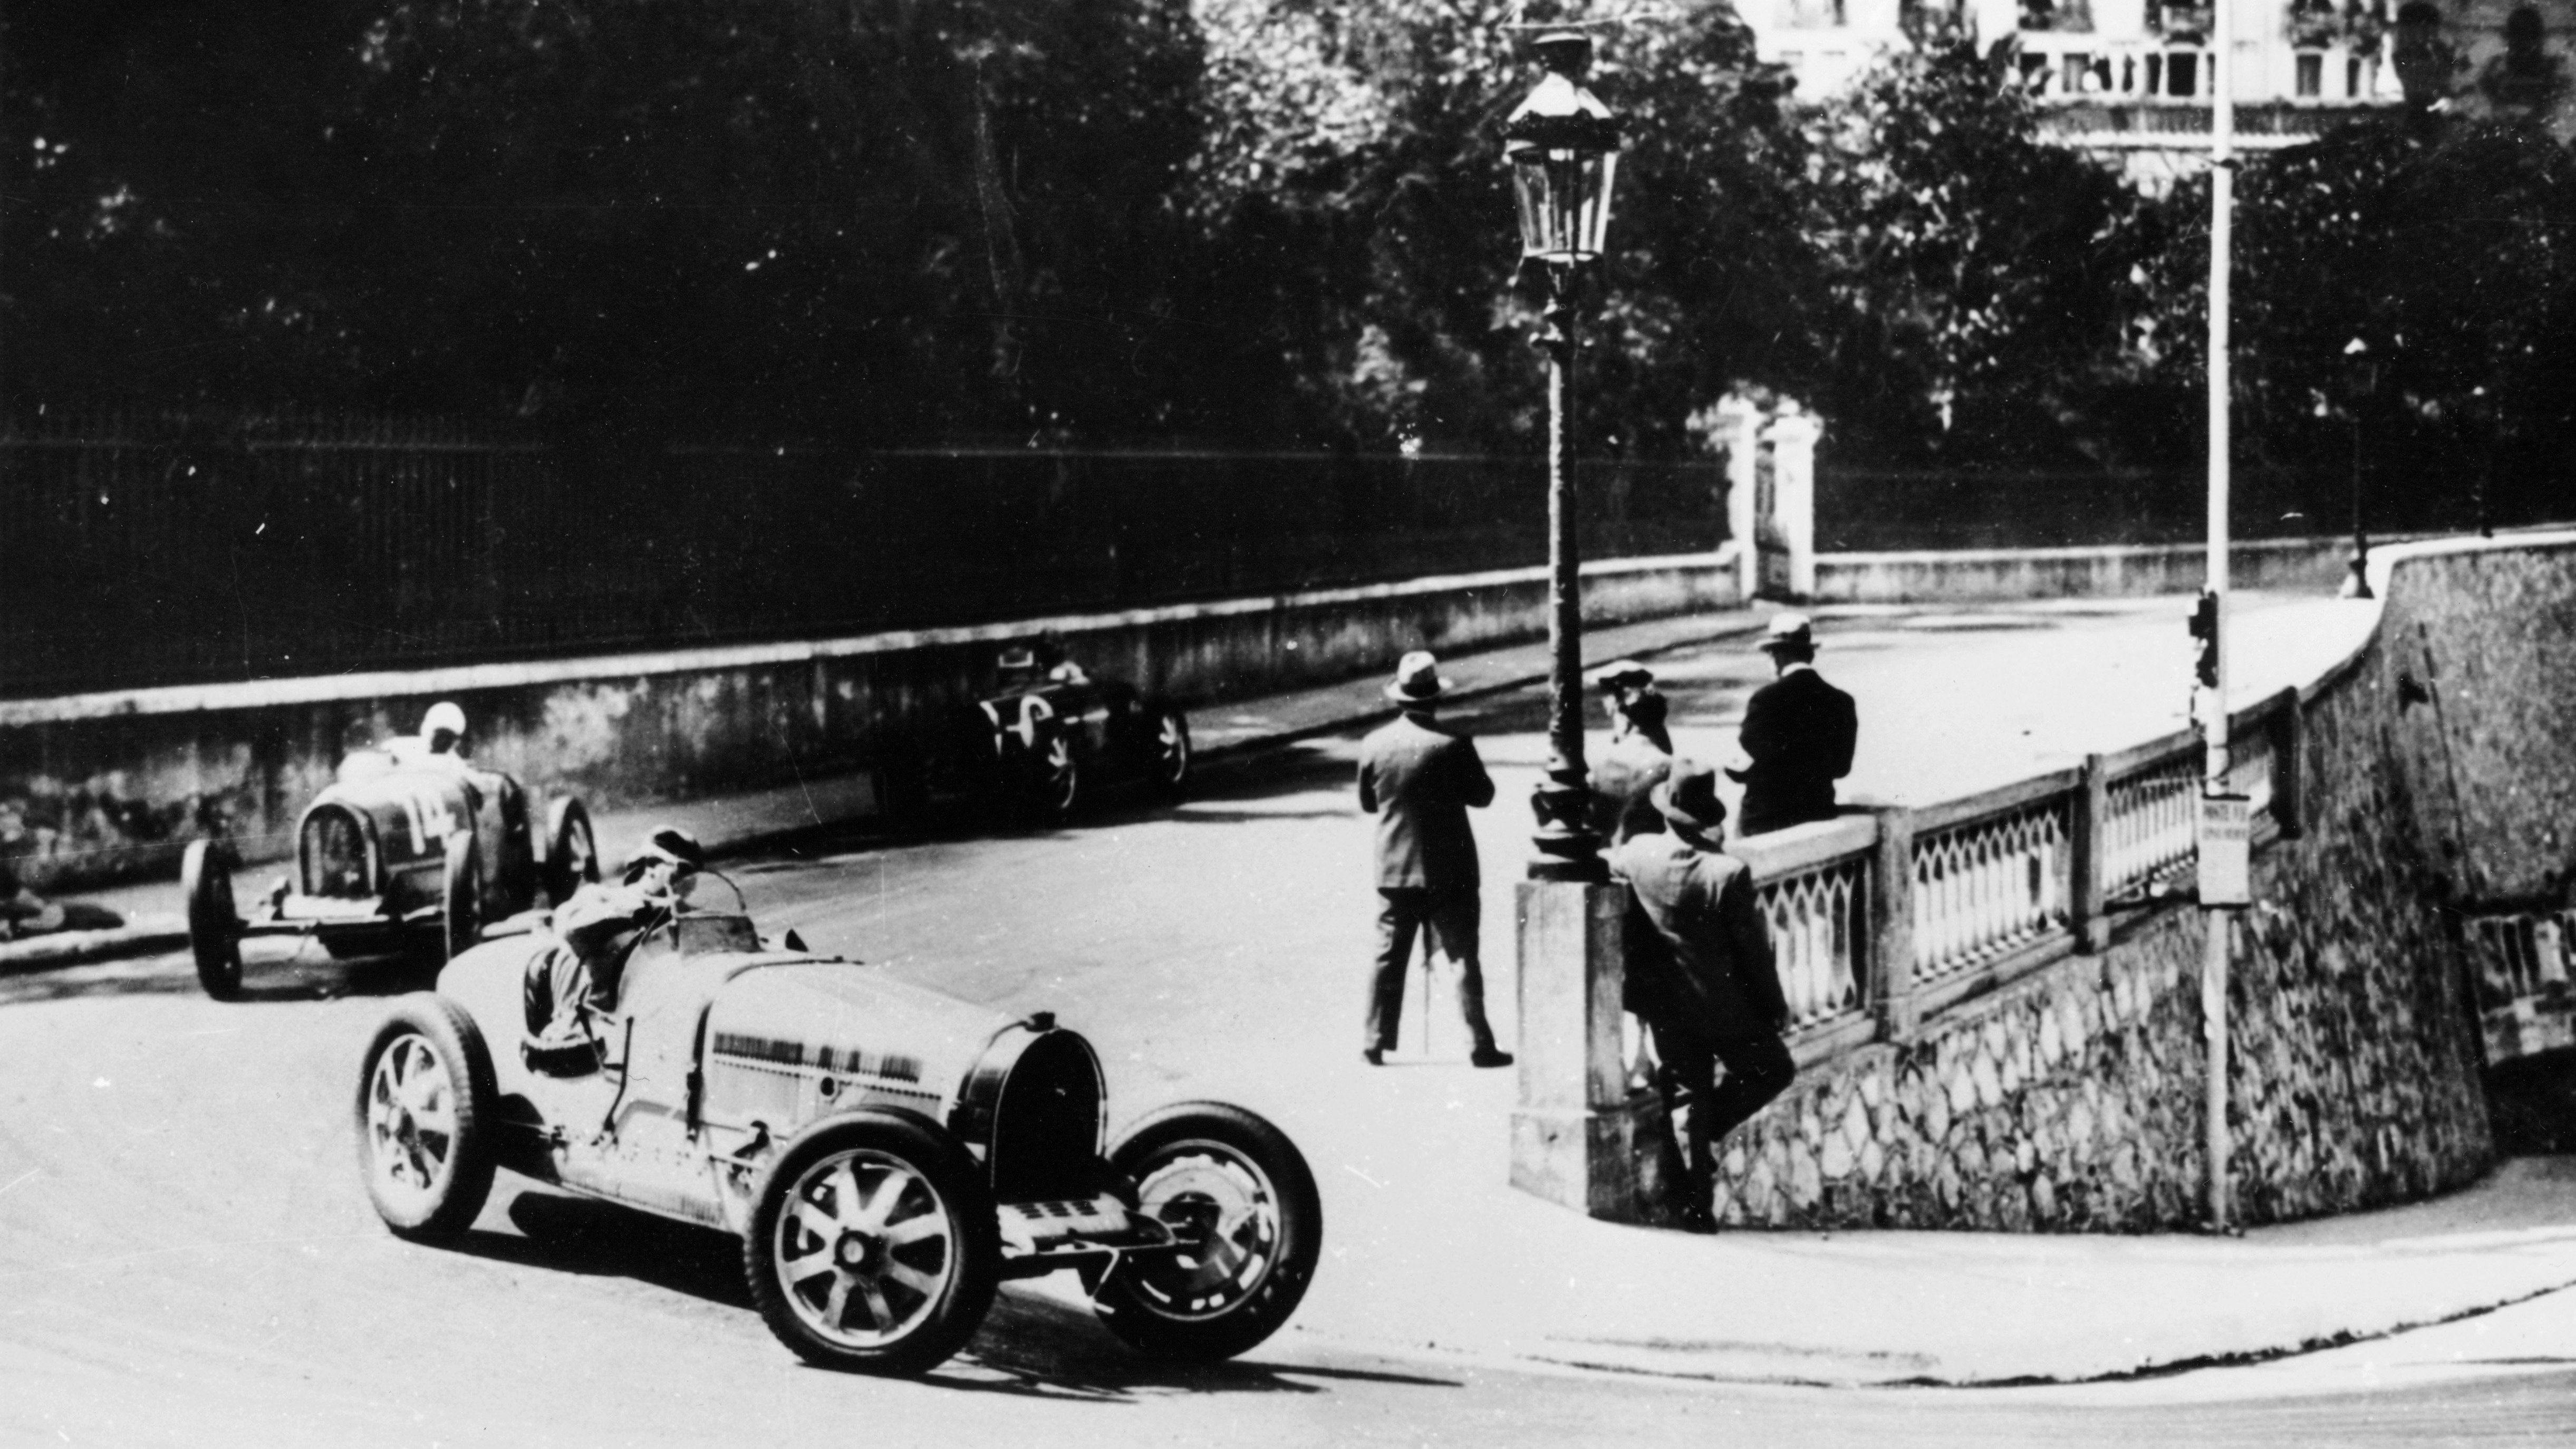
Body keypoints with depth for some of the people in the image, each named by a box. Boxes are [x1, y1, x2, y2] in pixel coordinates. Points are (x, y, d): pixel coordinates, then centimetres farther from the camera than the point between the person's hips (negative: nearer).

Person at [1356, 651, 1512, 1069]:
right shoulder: (1453, 746, -14)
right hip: (1450, 869, -3)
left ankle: (1376, 1043, 11)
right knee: (1464, 957, 3)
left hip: (1394, 869, 3)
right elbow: (1483, 796, -5)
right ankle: (1480, 1044, 3)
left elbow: (1367, 802, 7)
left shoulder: (1374, 745, -4)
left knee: (1388, 957, 10)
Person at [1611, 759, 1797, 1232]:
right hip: (1724, 1008, -4)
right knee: (1774, 1070, 19)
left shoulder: (1640, 856, -10)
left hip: (1667, 1010, 5)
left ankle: (1693, 1200, 17)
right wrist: (1775, 1004, 0)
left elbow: (1608, 862, 15)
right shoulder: (1729, 873, -22)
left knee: (1696, 1094, 16)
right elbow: (1753, 948, -13)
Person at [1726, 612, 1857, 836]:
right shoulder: (1842, 703, -1)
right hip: (1820, 816, 5)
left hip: (1766, 820, -5)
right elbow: (1841, 767, 11)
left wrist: (1730, 767, 13)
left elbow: (1741, 768, -8)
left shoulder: (1766, 700, -16)